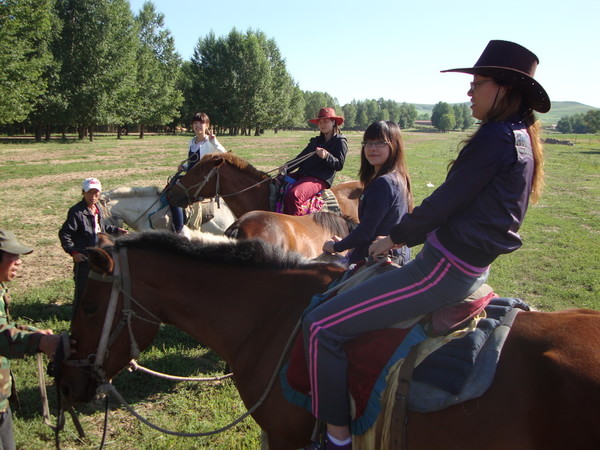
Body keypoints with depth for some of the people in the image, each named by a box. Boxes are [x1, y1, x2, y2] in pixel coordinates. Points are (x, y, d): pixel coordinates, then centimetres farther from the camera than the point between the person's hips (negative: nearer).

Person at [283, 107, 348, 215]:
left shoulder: (340, 141, 5)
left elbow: (339, 165, -3)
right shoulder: (316, 141, 26)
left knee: (293, 195, -34)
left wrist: (326, 156, -21)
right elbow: (301, 157, 19)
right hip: (302, 174, 8)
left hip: (320, 179, -8)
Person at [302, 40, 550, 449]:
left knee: (321, 327, -13)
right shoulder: (522, 138, 14)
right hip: (471, 269, 11)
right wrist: (410, 236, 17)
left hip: (443, 271, -11)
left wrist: (395, 238, -1)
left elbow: (444, 203, -17)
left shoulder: (497, 136, -17)